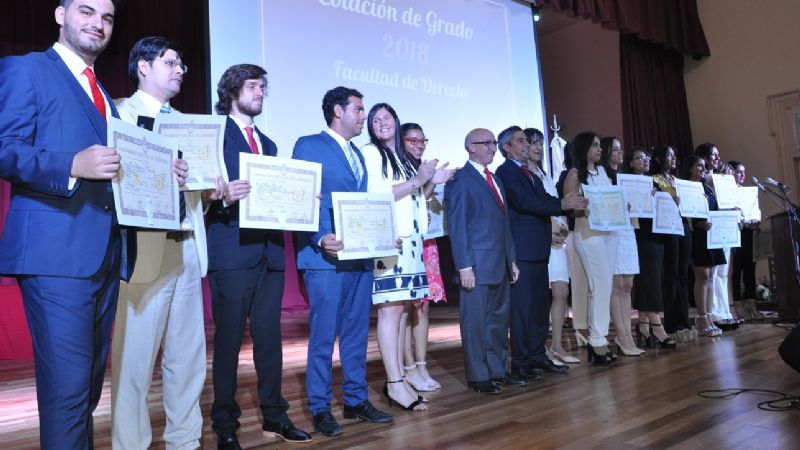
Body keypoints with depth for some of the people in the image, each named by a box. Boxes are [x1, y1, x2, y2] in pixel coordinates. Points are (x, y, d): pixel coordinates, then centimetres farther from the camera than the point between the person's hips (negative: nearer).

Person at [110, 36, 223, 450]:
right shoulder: (120, 112, 1)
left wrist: (212, 190, -2)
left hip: (189, 248, 7)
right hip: (146, 249, -7)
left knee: (188, 354, 12)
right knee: (135, 354, -1)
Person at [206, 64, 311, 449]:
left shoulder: (268, 144, 21)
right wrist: (223, 196, -27)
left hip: (270, 251, 6)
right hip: (232, 251, -6)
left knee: (269, 336, 11)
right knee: (229, 338, 1)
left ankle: (274, 415, 22)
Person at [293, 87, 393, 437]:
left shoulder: (357, 154, 20)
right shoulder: (309, 145, -3)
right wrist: (320, 239, -23)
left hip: (361, 256, 7)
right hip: (326, 257, -7)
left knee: (357, 332, 12)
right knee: (323, 335, 0)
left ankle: (356, 400, 23)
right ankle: (320, 408, 13)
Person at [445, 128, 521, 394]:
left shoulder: (494, 180, 19)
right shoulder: (460, 179, -6)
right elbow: (457, 226, -11)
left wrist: (512, 260, 15)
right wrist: (464, 266, -16)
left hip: (500, 265, 8)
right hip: (477, 266, -8)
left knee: (499, 320, 13)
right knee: (476, 322, 1)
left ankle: (499, 371, 24)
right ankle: (478, 377, 11)